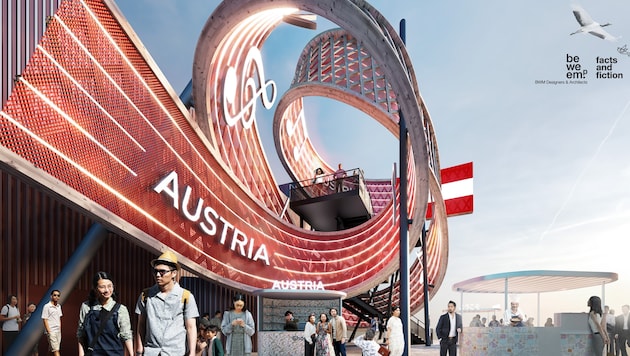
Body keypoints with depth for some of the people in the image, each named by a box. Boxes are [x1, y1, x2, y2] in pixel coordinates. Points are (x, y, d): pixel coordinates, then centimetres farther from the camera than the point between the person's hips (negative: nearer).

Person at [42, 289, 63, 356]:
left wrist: (60, 330, 14)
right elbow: (44, 320, -10)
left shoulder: (59, 306, 13)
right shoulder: (47, 306, -8)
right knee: (55, 350, -13)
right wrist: (49, 332, -14)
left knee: (52, 350, 7)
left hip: (58, 331, 7)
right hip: (51, 331, -7)